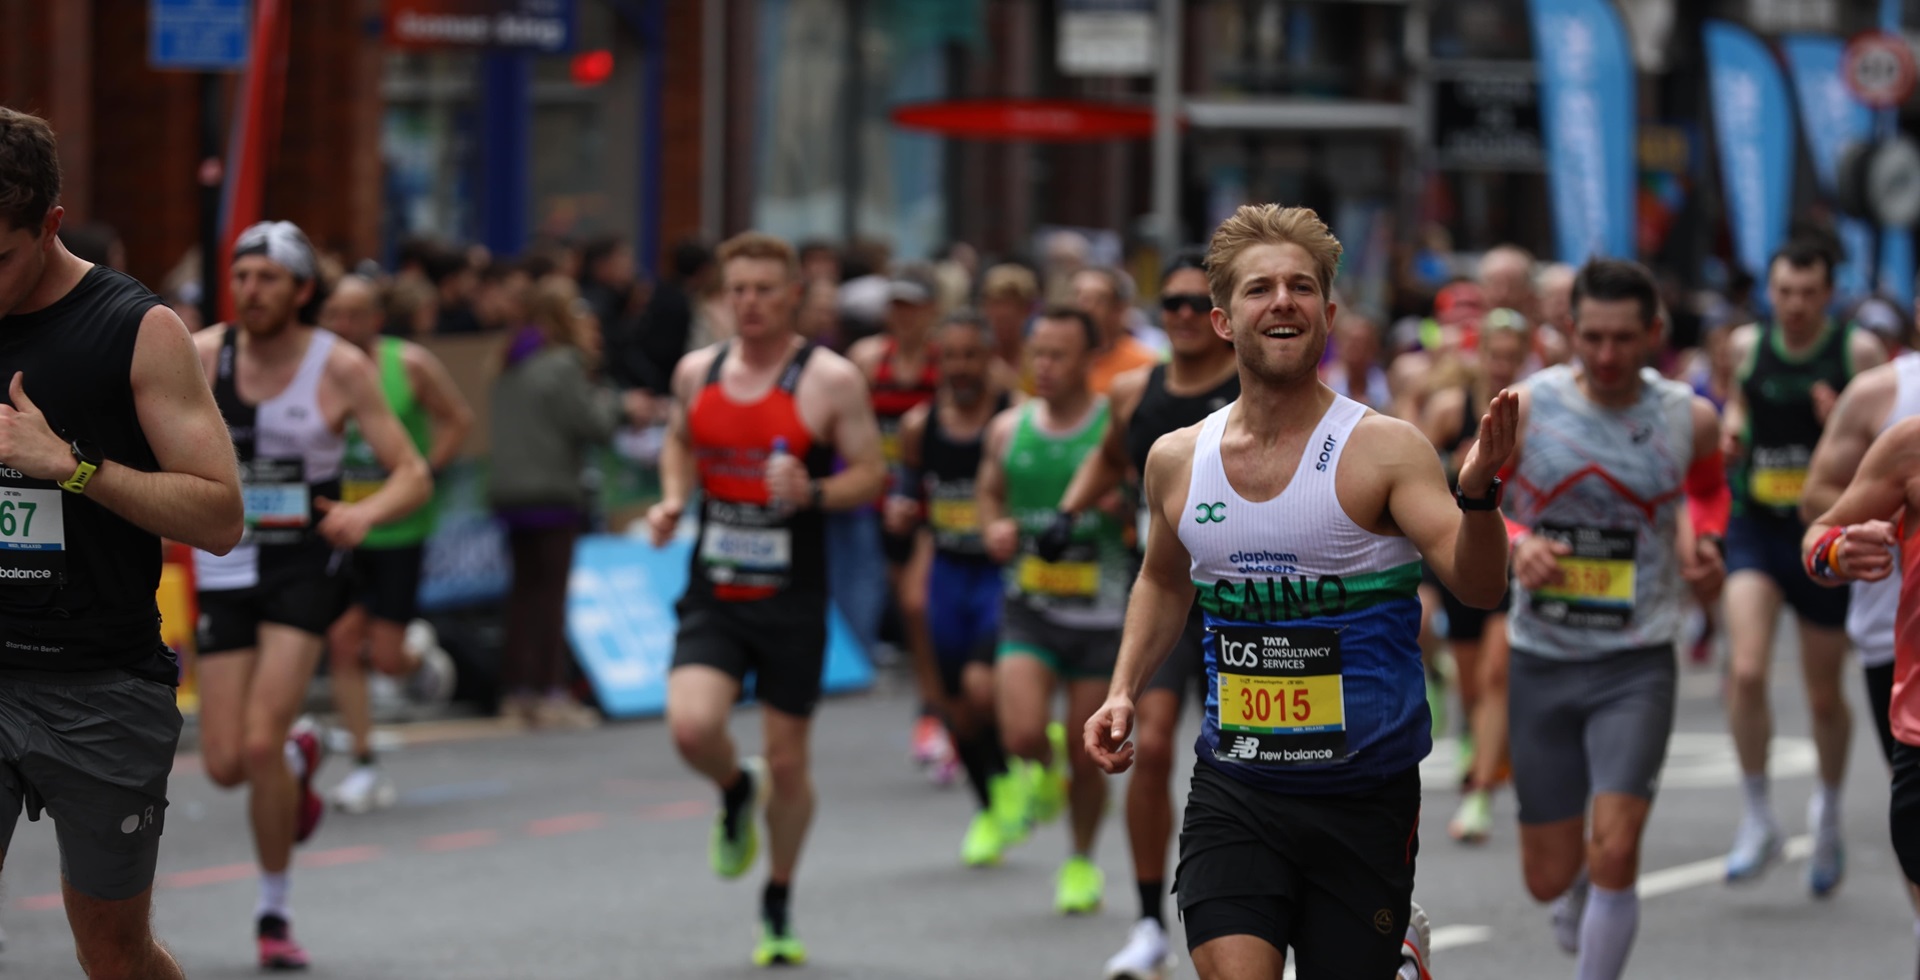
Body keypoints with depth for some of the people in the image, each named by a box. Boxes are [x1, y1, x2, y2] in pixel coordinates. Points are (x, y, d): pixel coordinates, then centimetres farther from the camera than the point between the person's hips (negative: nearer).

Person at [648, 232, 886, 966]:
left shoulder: (831, 379, -7)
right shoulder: (697, 372, 5)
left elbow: (870, 476, -4)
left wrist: (812, 493, -23)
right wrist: (673, 499, 4)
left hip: (792, 601, -2)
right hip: (713, 595, 2)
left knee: (787, 761, 5)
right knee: (691, 727, -20)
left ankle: (779, 906, 27)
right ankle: (736, 794, 17)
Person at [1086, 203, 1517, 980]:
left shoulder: (1383, 450, -8)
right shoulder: (1177, 461, 3)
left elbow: (1478, 586, -19)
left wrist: (1478, 493, -36)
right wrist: (1123, 691, 11)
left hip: (1364, 798, -2)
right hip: (1233, 792, 2)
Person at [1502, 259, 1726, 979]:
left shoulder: (1689, 419, -2)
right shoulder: (1528, 407, -6)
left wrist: (1702, 538, 1)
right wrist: (1516, 543, -16)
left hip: (1637, 667, -1)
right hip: (1541, 663, 1)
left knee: (1614, 853, -19)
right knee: (1549, 879, 9)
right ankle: (1580, 886, 47)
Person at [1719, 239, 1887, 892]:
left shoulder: (1858, 353, -8)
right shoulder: (1747, 345, 0)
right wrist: (1731, 426, -2)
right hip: (1755, 527, 1)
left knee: (1825, 695, 10)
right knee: (1746, 672, -19)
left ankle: (1828, 809, 38)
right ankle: (1757, 822, -6)